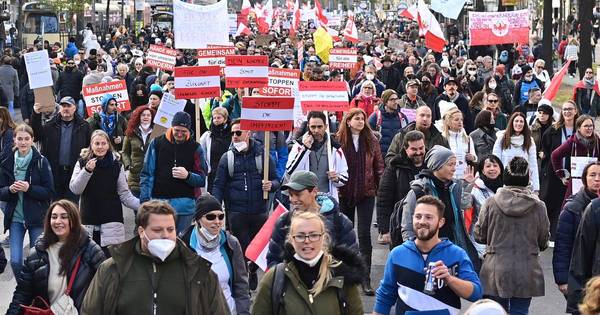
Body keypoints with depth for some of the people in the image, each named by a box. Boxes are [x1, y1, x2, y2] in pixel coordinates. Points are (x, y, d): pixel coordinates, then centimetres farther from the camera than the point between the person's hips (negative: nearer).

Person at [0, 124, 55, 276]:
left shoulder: (41, 162, -4)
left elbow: (49, 192, -6)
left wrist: (29, 188, -20)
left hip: (36, 217, -2)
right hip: (15, 217, 2)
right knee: (15, 261, -5)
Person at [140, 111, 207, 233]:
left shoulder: (195, 148, 4)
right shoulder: (156, 143, 5)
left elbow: (202, 179, 2)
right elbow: (146, 174, 6)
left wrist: (188, 176, -18)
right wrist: (144, 200, -3)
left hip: (184, 204, 0)